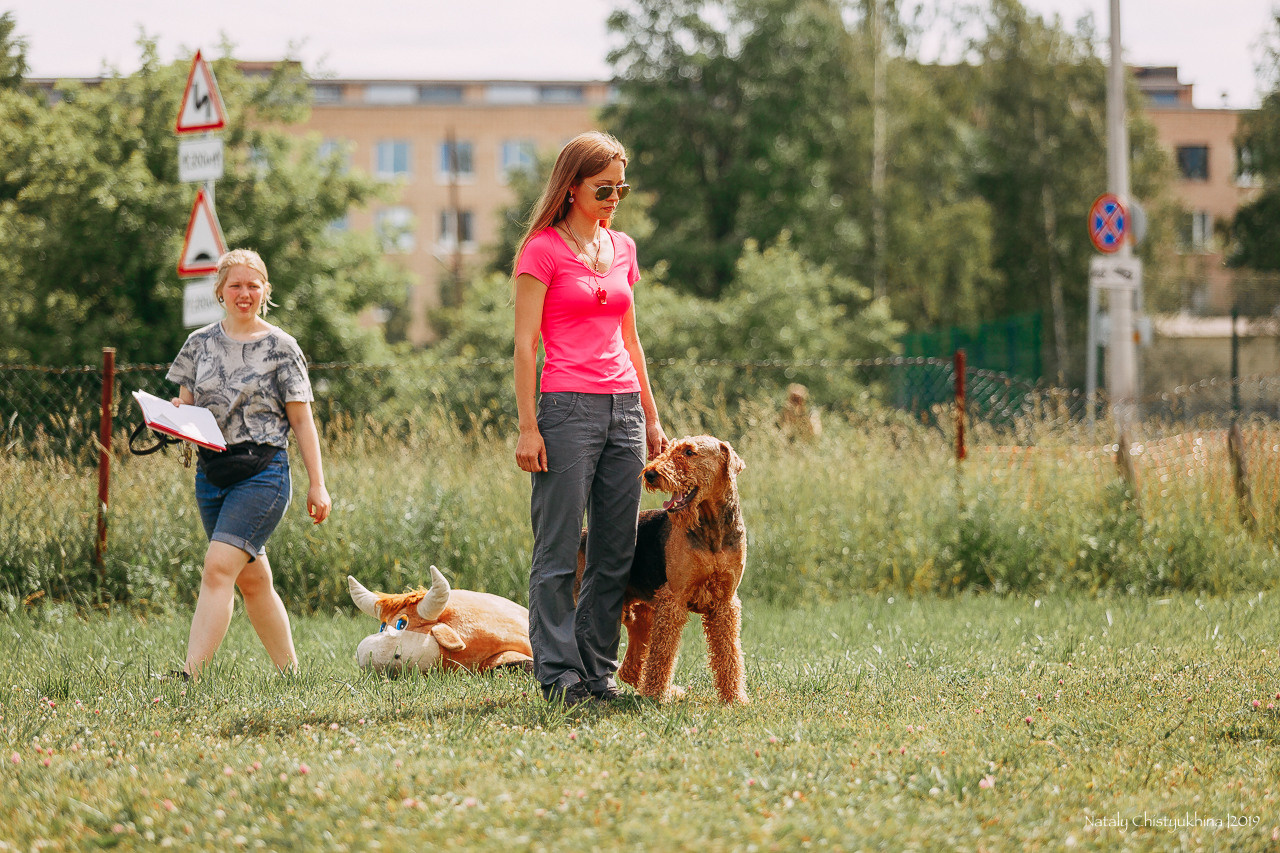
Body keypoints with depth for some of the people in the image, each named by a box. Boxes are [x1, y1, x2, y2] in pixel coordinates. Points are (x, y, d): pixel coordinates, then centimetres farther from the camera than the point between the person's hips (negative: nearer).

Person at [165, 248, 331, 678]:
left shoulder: (280, 347, 0)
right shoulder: (200, 343, 11)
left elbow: (301, 419, 1)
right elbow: (183, 406, 15)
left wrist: (317, 484, -3)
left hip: (263, 472, -5)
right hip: (211, 472, 5)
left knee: (219, 568, -18)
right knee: (252, 579, 10)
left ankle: (191, 674, -24)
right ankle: (289, 672, 21)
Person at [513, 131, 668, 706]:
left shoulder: (622, 249, 16)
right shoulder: (543, 249, -3)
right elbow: (525, 344, -6)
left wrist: (651, 416, 20)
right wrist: (528, 427, -12)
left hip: (624, 409, 7)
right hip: (568, 407, -6)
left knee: (616, 552, 5)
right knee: (558, 551, -5)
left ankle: (599, 670, 11)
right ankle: (560, 675, -3)